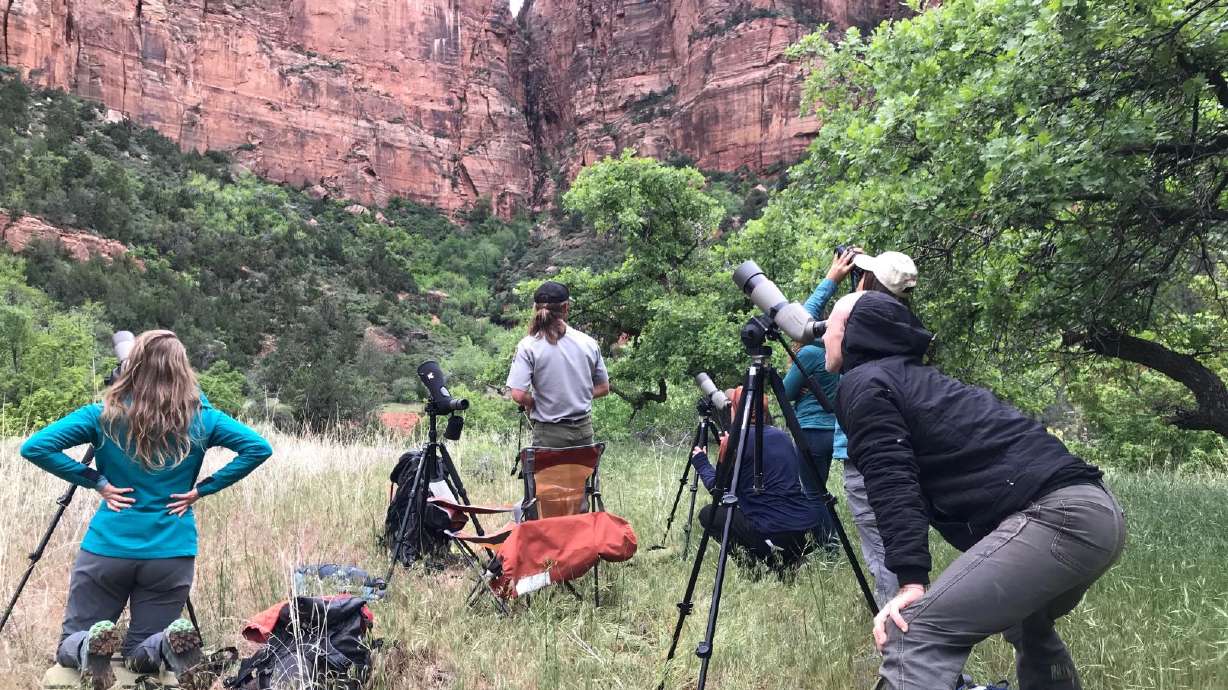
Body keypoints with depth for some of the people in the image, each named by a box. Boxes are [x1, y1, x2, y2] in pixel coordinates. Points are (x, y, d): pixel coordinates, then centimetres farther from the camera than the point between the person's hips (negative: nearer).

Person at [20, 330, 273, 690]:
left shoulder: (103, 415, -5)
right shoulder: (202, 418, -3)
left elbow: (34, 447, -9)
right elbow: (259, 448, -8)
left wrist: (96, 481, -3)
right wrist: (202, 489, -4)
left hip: (106, 548, -1)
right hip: (172, 553, 1)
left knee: (69, 648, 17)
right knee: (142, 654, 15)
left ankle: (91, 646, -18)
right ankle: (168, 644, -19)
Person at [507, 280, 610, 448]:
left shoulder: (528, 346, -10)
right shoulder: (589, 343, 0)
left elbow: (518, 395, -17)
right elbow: (603, 388, 8)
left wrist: (535, 404, 2)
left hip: (549, 433, -3)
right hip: (584, 430, 3)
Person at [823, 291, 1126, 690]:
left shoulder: (863, 384, 1)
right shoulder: (914, 377, 28)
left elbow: (892, 485, -12)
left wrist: (910, 580, -17)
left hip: (1055, 515, -10)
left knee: (912, 635, -15)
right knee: (1025, 622, 35)